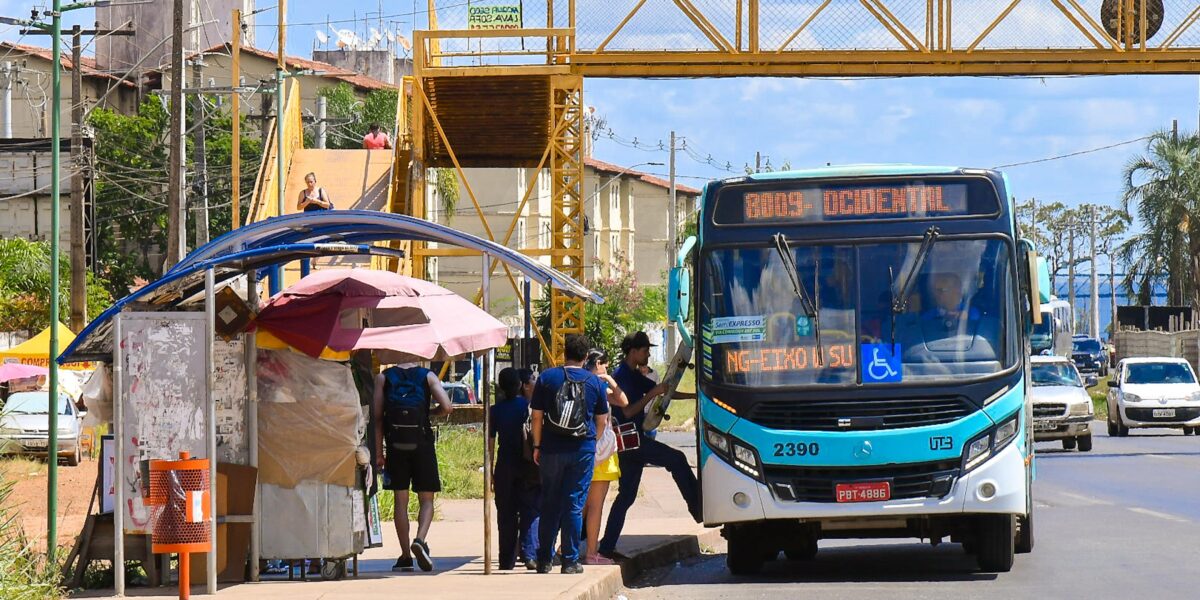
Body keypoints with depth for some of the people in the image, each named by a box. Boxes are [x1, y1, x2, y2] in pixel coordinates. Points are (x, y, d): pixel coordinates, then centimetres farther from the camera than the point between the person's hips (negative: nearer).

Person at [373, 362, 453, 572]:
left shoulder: (383, 378, 7)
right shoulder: (427, 376, 4)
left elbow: (376, 416, 2)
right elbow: (446, 407, -7)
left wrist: (378, 452, 4)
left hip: (396, 444, 1)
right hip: (422, 443, -1)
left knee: (401, 500, 6)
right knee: (426, 499, 6)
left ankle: (405, 556, 5)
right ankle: (420, 540, -20)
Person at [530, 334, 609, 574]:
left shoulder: (547, 378, 0)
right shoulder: (595, 382, 2)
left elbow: (537, 416, 2)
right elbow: (602, 421, 7)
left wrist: (537, 446, 10)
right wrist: (594, 442, 22)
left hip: (552, 449, 0)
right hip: (583, 450, 0)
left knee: (550, 504, 8)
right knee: (574, 505, 2)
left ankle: (544, 559, 10)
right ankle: (570, 561, 1)